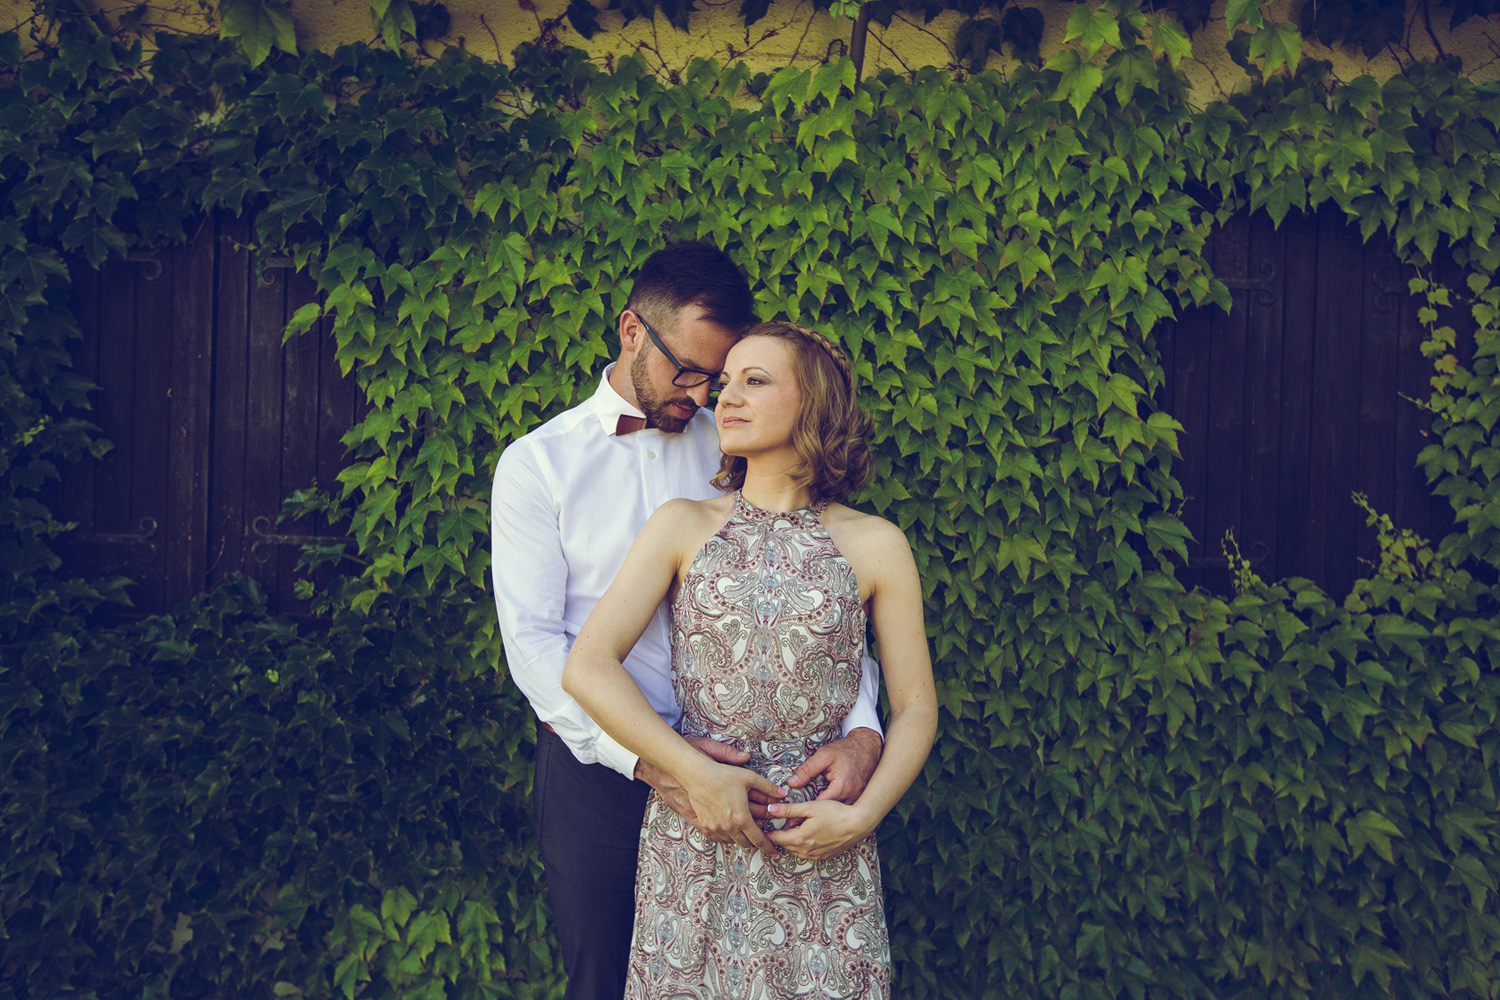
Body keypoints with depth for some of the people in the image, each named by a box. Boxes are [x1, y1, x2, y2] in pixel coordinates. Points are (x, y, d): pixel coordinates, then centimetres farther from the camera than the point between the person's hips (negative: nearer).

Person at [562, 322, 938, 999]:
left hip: (822, 842, 0)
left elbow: (915, 708, 3)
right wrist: (696, 773, -13)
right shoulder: (684, 525, 0)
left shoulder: (875, 546, 0)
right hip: (696, 835, 0)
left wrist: (863, 814, -11)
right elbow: (587, 668, -7)